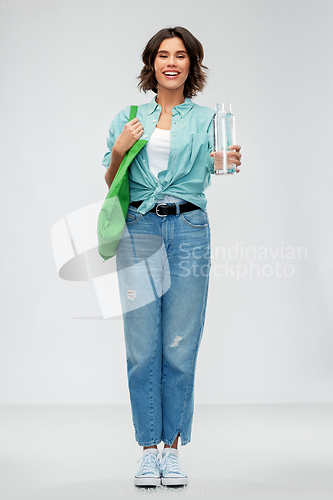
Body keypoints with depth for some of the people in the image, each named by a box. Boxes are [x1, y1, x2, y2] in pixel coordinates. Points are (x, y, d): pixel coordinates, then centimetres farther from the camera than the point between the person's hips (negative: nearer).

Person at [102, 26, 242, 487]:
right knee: (143, 347, -1)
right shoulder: (128, 118, 14)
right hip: (139, 229, 1)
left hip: (189, 229, 0)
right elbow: (110, 181, 15)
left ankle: (173, 449, 10)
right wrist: (119, 149, -4)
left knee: (180, 346, 0)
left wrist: (231, 161, -25)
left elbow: (213, 166, -3)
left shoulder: (205, 118, 11)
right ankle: (148, 450, 7)